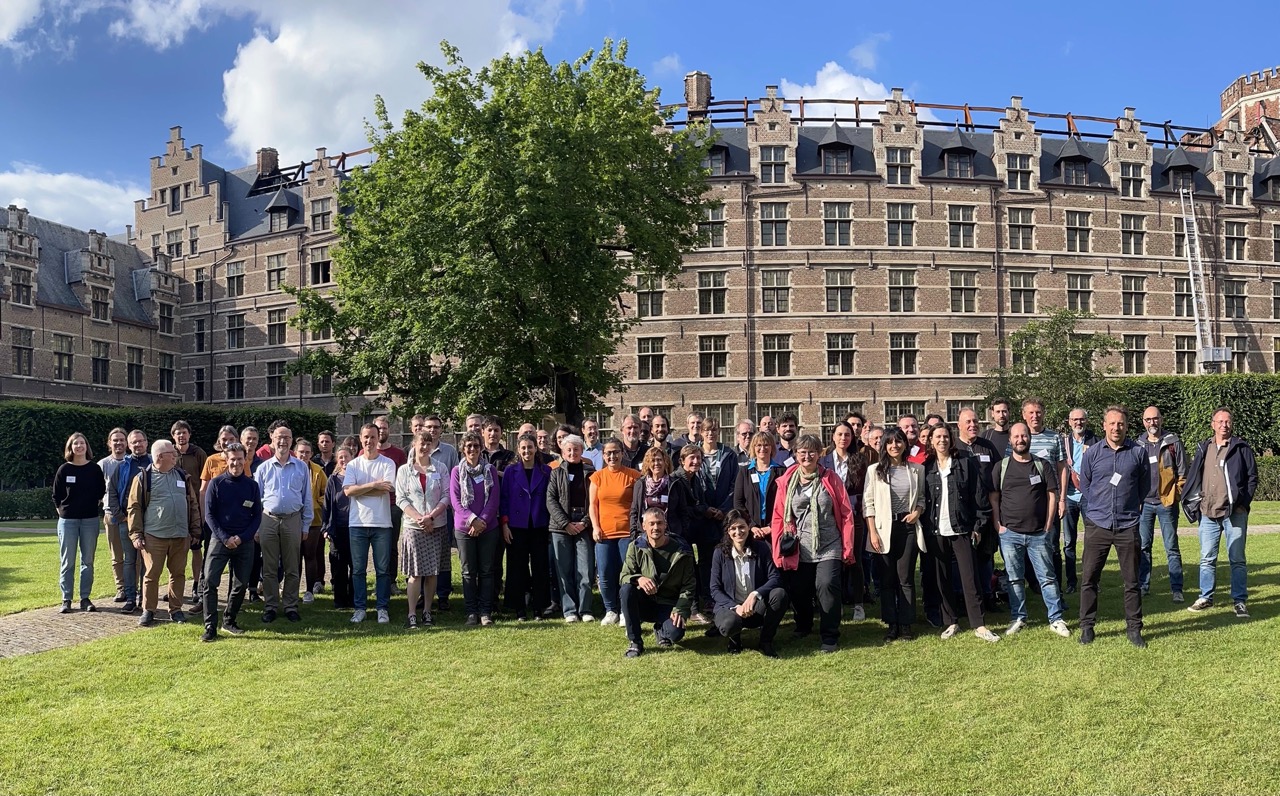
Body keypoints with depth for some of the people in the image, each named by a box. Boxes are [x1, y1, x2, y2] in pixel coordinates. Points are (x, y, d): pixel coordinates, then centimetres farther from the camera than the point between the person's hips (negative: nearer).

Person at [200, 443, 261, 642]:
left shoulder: (252, 485, 4)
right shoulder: (216, 483, -1)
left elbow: (257, 516, 5)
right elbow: (209, 515, -2)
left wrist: (242, 537, -9)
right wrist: (225, 538, -12)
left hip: (245, 542, 2)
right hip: (220, 539, -2)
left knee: (241, 584, 8)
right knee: (210, 582, -9)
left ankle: (229, 621, 23)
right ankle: (210, 627, -5)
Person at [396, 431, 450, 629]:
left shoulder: (440, 469, 6)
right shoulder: (404, 470, 4)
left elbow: (446, 496, 1)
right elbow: (400, 498, -1)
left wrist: (431, 516, -12)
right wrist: (419, 518, -13)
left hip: (436, 526, 1)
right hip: (413, 526, -1)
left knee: (432, 571, 4)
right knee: (415, 572, -5)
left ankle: (427, 612, 13)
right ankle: (412, 614, -2)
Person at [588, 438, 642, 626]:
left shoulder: (633, 475, 1)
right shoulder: (597, 477, 8)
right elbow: (592, 504, 8)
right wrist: (595, 527, -2)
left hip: (627, 532, -2)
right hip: (604, 533, 2)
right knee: (605, 574, 0)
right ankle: (611, 610, 14)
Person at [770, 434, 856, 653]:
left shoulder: (830, 479, 0)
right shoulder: (787, 482, 3)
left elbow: (846, 514, 2)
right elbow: (779, 516, 6)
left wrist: (847, 547, 0)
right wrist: (779, 549, 3)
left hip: (828, 547, -2)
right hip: (799, 549, 2)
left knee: (827, 585, -17)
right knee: (798, 590, 9)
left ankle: (830, 636, 0)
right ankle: (803, 626, 38)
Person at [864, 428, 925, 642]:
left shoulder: (917, 469, 6)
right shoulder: (875, 470, 1)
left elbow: (922, 497, 15)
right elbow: (868, 503, 0)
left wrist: (918, 511, -6)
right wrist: (872, 532, -7)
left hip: (908, 527, 1)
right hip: (885, 528, -1)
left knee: (906, 578, 1)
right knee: (888, 579, 4)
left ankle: (906, 625, 11)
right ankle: (892, 625, 12)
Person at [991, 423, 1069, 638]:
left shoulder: (1042, 466, 4)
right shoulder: (1001, 467, 3)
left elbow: (1052, 496, 3)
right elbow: (993, 498, 4)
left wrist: (1048, 526, -2)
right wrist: (998, 525, -4)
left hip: (1038, 533, 0)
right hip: (1010, 533, 0)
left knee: (1047, 577, 3)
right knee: (1015, 579, 7)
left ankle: (1056, 619, 10)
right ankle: (1018, 618, 16)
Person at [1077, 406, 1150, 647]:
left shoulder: (1138, 452, 1)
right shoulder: (1092, 453, 2)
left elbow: (1144, 486, 12)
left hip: (1128, 526, 0)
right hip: (1097, 525, 0)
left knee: (1131, 580, 6)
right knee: (1088, 578, 1)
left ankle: (1134, 628, 17)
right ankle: (1086, 626, 12)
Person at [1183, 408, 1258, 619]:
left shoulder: (1242, 448, 1)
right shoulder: (1203, 448, 11)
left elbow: (1252, 477, 1)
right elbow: (1193, 477, 14)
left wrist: (1243, 503, -7)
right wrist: (1192, 502, 5)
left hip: (1235, 513, -3)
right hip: (1208, 513, 3)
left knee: (1237, 559, 0)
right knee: (1207, 559, 9)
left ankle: (1240, 601, 7)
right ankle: (1206, 597, 19)